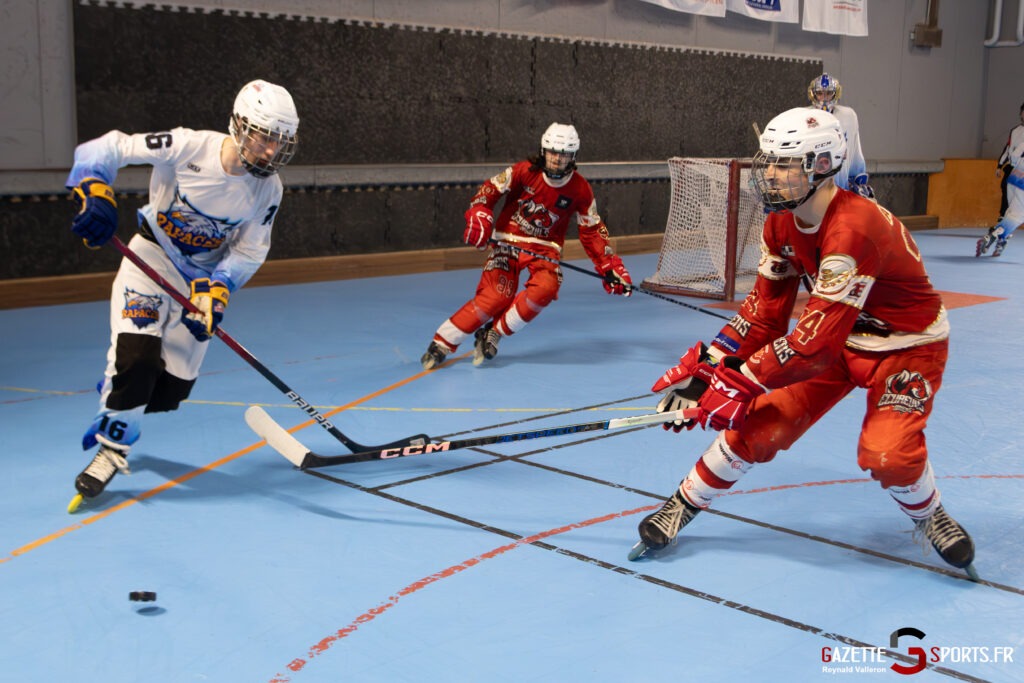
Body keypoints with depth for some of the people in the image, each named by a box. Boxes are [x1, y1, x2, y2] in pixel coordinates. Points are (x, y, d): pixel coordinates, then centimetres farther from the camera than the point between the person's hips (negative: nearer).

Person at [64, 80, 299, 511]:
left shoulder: (268, 189, -12)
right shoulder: (188, 147, -23)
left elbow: (248, 252, -8)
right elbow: (108, 148, -18)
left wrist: (215, 291, -22)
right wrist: (95, 192, -35)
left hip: (206, 275, 3)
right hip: (152, 257, -3)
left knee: (172, 386, -1)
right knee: (136, 357, -21)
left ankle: (118, 409, 31)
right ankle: (112, 448, 0)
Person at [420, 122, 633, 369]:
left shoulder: (580, 189, -4)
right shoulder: (524, 171, -11)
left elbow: (592, 231, 5)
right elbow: (488, 191, -4)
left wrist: (610, 267, -1)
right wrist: (479, 218, -22)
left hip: (544, 248, 2)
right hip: (507, 240, -2)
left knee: (546, 287, -29)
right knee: (496, 296, -21)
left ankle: (493, 333, -11)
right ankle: (442, 342, -8)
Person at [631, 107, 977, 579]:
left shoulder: (853, 229, -36)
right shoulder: (781, 224, -8)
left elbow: (818, 337, -38)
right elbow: (766, 310, -2)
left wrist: (743, 380, -36)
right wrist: (705, 364, -12)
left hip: (907, 345, -6)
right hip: (839, 336, 7)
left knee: (886, 455, -25)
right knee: (759, 425, -4)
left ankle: (929, 516, 9)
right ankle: (681, 507, 12)